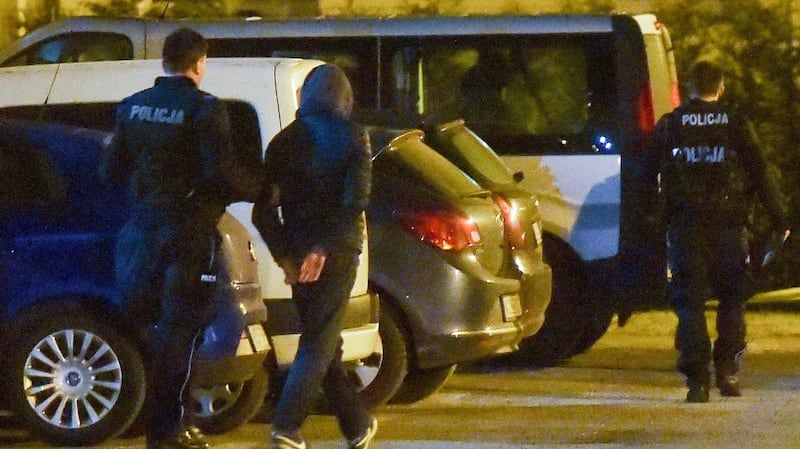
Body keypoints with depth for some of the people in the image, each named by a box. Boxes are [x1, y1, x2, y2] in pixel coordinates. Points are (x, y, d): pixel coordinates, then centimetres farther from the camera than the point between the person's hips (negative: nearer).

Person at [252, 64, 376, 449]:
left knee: (324, 343, 15)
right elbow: (355, 200, -17)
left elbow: (264, 209, 1)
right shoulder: (352, 138, -5)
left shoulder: (285, 141, 5)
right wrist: (324, 249, -18)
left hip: (299, 257, 4)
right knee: (319, 342, -3)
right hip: (336, 254, -4)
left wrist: (284, 256, 4)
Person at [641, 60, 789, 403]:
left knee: (690, 302, 2)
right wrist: (778, 219, 3)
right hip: (728, 224, 0)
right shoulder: (736, 125, 0)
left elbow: (647, 172, 8)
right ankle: (728, 370, 7)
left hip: (685, 224, 0)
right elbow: (760, 175, -2)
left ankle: (697, 380, -7)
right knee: (732, 299, 14)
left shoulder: (669, 126, 3)